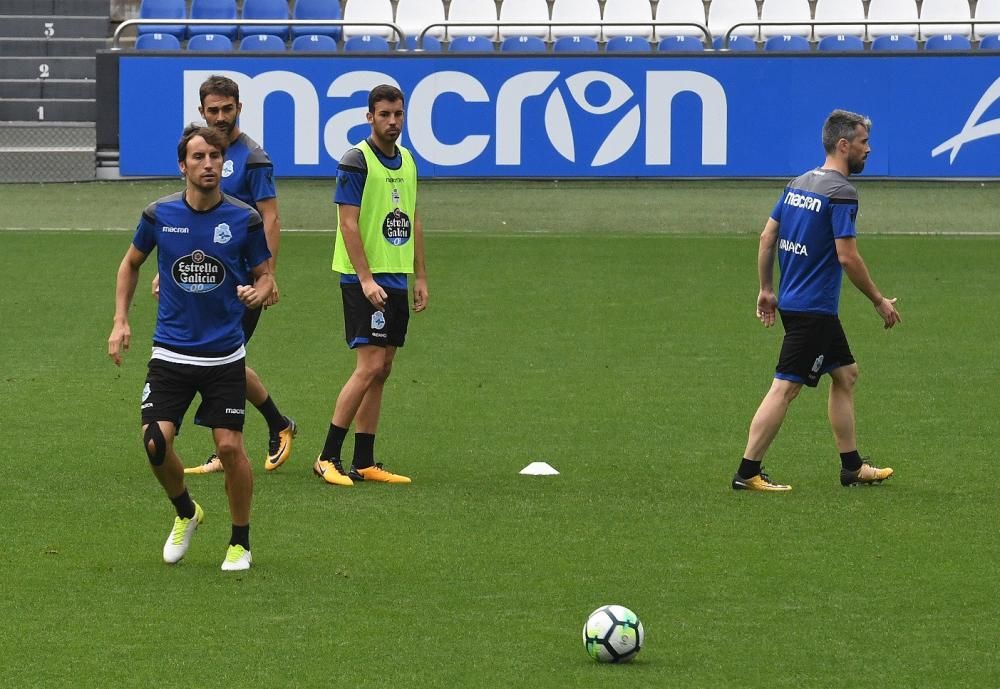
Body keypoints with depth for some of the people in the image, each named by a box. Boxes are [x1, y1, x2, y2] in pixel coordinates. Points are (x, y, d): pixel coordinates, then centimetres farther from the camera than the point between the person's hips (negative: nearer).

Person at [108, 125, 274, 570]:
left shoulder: (244, 220, -5)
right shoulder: (159, 215, -2)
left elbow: (265, 274, 7)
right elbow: (131, 263, 15)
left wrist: (259, 292, -17)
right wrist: (121, 321, 7)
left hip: (225, 356, -1)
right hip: (171, 353, 1)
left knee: (229, 446, -8)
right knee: (155, 442, -11)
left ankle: (240, 541, 12)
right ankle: (185, 513, 19)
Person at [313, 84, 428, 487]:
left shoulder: (406, 161, 13)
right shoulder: (357, 161, -10)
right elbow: (348, 223, -14)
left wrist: (420, 277, 15)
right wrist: (366, 279, -20)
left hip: (397, 280, 8)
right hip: (364, 279, -8)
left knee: (381, 371, 7)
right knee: (370, 366, -14)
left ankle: (364, 462, 9)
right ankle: (328, 458, -10)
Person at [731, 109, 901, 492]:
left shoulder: (798, 184, 9)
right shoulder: (840, 194, -17)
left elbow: (767, 237, 12)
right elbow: (847, 257, -19)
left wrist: (766, 290, 19)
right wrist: (880, 302, -9)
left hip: (793, 301, 10)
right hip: (813, 309, -10)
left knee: (846, 374, 17)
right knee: (785, 387, -7)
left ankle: (852, 467, 22)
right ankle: (747, 473, -6)